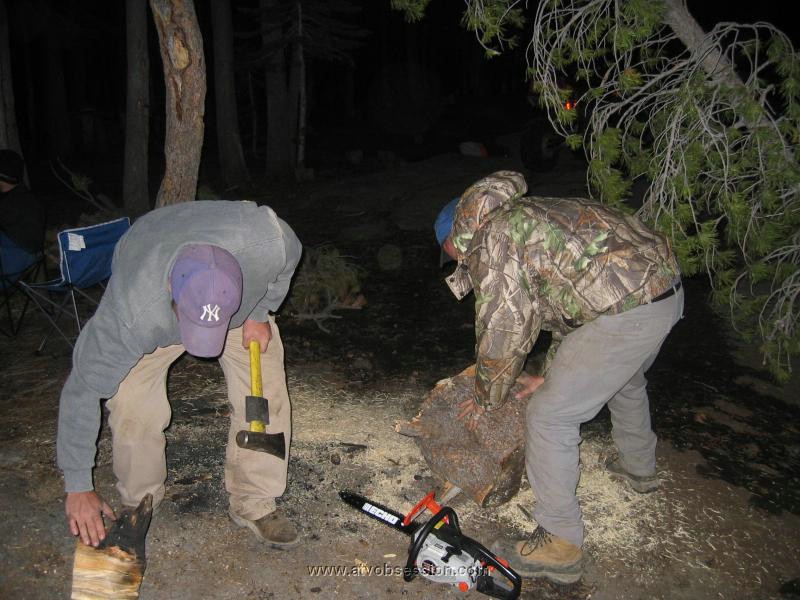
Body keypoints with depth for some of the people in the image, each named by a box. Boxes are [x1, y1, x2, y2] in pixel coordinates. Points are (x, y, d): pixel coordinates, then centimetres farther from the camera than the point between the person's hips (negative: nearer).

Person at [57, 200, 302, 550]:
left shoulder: (267, 242, -42)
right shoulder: (132, 315, -42)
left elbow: (288, 256, -14)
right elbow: (83, 389, -29)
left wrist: (260, 313, -15)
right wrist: (78, 487, -21)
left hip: (245, 307, 2)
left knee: (267, 396, -9)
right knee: (134, 410, -16)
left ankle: (253, 503, 12)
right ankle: (139, 505, 13)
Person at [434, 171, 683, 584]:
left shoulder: (487, 238, -4)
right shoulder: (525, 218, 24)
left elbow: (501, 331, -5)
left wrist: (486, 399, 12)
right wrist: (554, 376, 32)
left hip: (627, 311, -10)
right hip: (668, 286, 10)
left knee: (550, 418, 0)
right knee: (625, 378, 36)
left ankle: (559, 545, 11)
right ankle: (638, 468, 59)